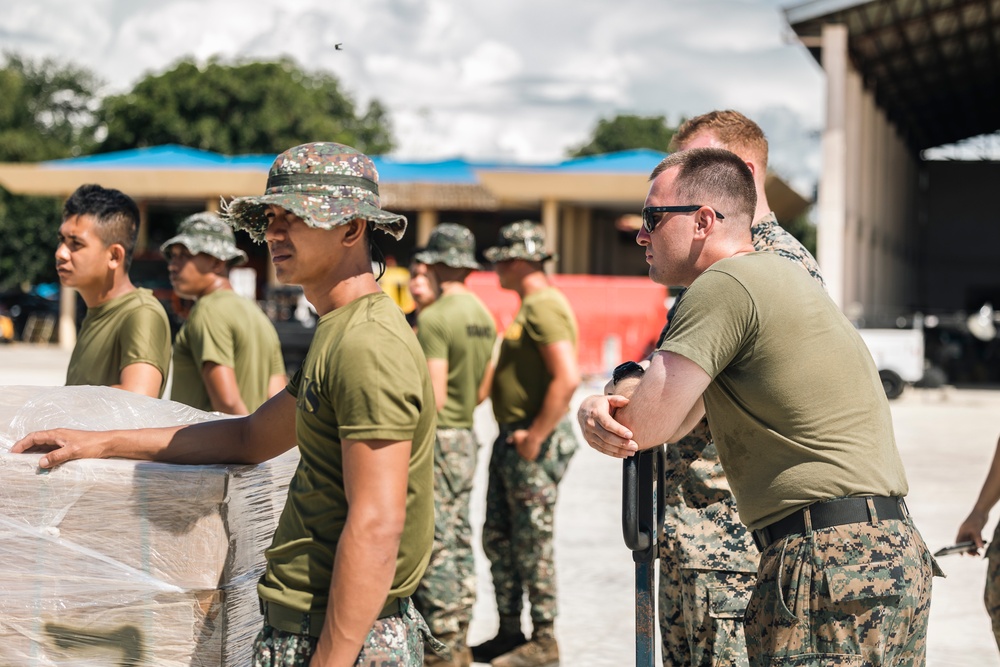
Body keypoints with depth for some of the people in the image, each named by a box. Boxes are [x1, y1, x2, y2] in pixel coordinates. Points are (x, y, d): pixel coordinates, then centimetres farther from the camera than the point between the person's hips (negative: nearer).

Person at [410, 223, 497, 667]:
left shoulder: (434, 318, -16)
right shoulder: (484, 316, 10)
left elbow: (433, 397, -20)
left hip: (436, 439, -9)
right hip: (466, 438, 9)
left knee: (434, 547, -4)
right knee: (459, 543, 13)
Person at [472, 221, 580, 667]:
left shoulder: (544, 308, -17)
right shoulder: (528, 307, 16)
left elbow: (567, 379, -27)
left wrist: (535, 436, -23)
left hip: (533, 442, -10)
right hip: (510, 438, 10)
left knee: (532, 543, -2)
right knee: (498, 539, 15)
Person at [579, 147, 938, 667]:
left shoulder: (725, 285, -12)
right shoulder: (778, 273, 20)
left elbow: (643, 426, -13)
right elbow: (672, 423, 18)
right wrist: (598, 409, -1)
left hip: (831, 561, -10)